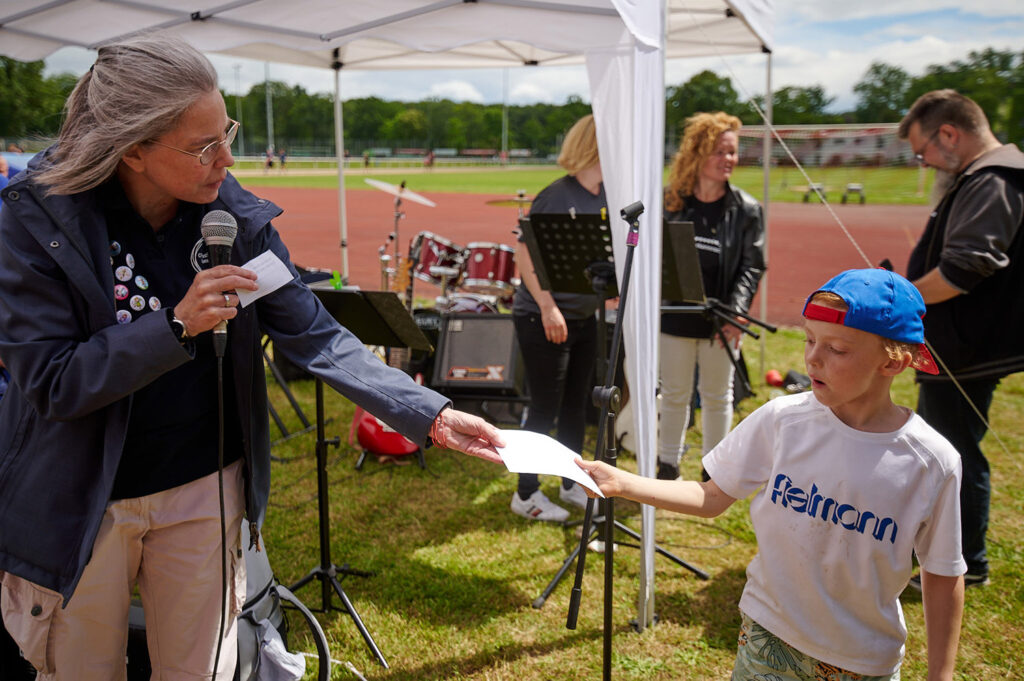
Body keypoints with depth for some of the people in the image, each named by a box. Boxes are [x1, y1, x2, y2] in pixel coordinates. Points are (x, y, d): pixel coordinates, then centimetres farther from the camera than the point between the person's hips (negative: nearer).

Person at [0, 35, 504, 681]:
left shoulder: (235, 214, -9)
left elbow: (314, 336, -7)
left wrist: (433, 415, -14)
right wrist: (178, 324, -32)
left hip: (206, 488, 2)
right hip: (79, 503, -2)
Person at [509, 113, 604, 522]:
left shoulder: (608, 197, 6)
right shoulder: (556, 196, -16)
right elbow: (524, 254, -18)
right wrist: (548, 307, -25)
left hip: (584, 316, 7)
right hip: (542, 319, -7)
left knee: (576, 405, 16)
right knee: (545, 409, 0)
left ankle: (573, 484, 32)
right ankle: (526, 495, 16)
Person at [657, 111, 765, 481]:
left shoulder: (746, 209, -3)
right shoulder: (671, 202, 1)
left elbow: (752, 267, -5)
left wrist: (737, 313, -18)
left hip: (720, 320, -1)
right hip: (675, 314, 1)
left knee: (717, 396, 12)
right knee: (674, 394, 13)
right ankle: (668, 467, 29)